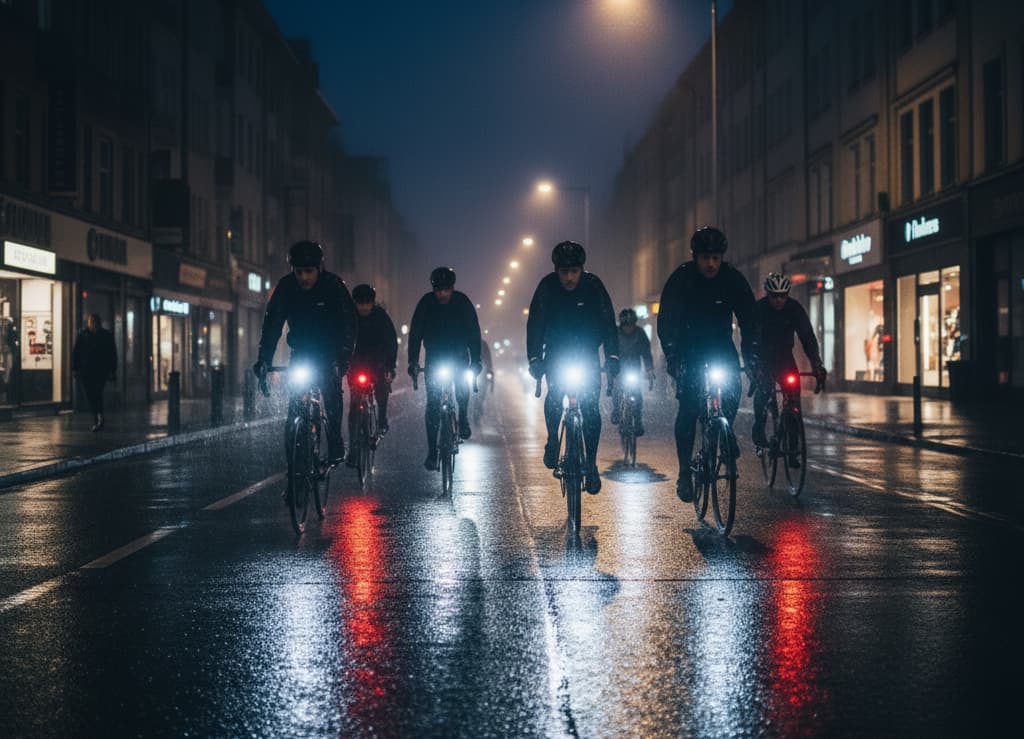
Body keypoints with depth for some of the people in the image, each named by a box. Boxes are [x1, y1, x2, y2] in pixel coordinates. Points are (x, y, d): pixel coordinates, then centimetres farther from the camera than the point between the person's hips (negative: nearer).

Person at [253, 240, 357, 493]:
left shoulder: (334, 286, -19)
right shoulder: (285, 288, -14)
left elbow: (348, 325, -25)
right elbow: (272, 324, -16)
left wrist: (343, 358, -39)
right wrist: (264, 359, -29)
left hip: (329, 353, -1)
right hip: (301, 353, 1)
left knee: (331, 392, -21)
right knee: (295, 411, -9)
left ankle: (335, 447, 0)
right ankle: (294, 475, -9)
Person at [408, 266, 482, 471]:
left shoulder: (463, 302, -13)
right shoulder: (426, 303, -13)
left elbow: (474, 331, -10)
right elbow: (415, 333, -10)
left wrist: (476, 361, -18)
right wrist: (413, 361, -19)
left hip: (459, 355, 1)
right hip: (434, 357, -1)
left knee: (463, 385, -20)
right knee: (433, 403, -9)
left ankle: (463, 419, 13)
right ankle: (432, 452, -5)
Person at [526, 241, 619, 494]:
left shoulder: (593, 285, -16)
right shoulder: (547, 286, -17)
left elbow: (608, 321, -15)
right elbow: (535, 323, -17)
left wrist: (612, 357, -24)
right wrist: (534, 359, -27)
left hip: (587, 353, -1)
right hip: (556, 352, 1)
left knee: (590, 405, -12)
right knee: (555, 392, -20)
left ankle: (591, 463, -5)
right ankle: (552, 440, 5)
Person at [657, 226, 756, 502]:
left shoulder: (733, 279, -16)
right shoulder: (681, 279, -20)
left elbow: (748, 319, -17)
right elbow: (666, 321, -23)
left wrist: (752, 358, -26)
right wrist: (672, 357, -35)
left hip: (720, 343, 2)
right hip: (688, 345, -2)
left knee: (732, 385, -22)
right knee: (688, 404, -15)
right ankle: (684, 471, -9)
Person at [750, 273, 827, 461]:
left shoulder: (795, 309, -16)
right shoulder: (758, 309, -21)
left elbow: (807, 337, -20)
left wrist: (817, 366, -32)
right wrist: (751, 366, -41)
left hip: (784, 357, 2)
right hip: (762, 357, -2)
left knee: (794, 394, -14)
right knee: (764, 386, -28)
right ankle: (758, 428, -4)